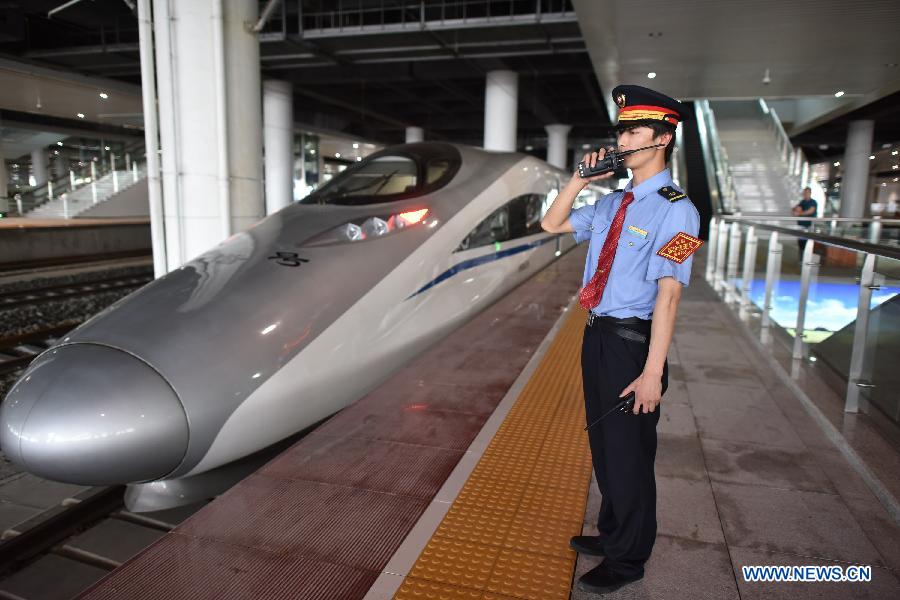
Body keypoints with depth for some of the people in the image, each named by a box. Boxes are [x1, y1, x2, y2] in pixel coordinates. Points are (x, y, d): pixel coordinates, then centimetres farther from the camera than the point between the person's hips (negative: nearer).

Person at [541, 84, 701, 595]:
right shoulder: (612, 204, 8)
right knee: (603, 447, 22)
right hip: (598, 336, 8)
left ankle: (628, 559, 32)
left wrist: (652, 371, -24)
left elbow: (667, 295, -22)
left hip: (632, 342, -8)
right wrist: (580, 179, 3)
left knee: (629, 455, 9)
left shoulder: (675, 210, -16)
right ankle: (612, 533, 45)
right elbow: (552, 225, 17)